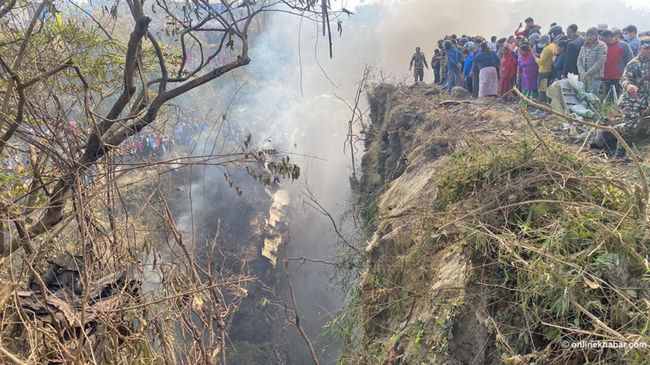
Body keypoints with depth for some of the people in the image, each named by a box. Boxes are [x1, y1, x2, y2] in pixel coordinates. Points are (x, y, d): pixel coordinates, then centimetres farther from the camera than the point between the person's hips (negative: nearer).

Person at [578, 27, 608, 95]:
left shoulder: (601, 46, -2)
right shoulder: (583, 47, 17)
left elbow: (600, 62, -11)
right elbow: (579, 61, 11)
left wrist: (588, 73, -13)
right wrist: (582, 73, -5)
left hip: (595, 77, -6)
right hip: (583, 77, 6)